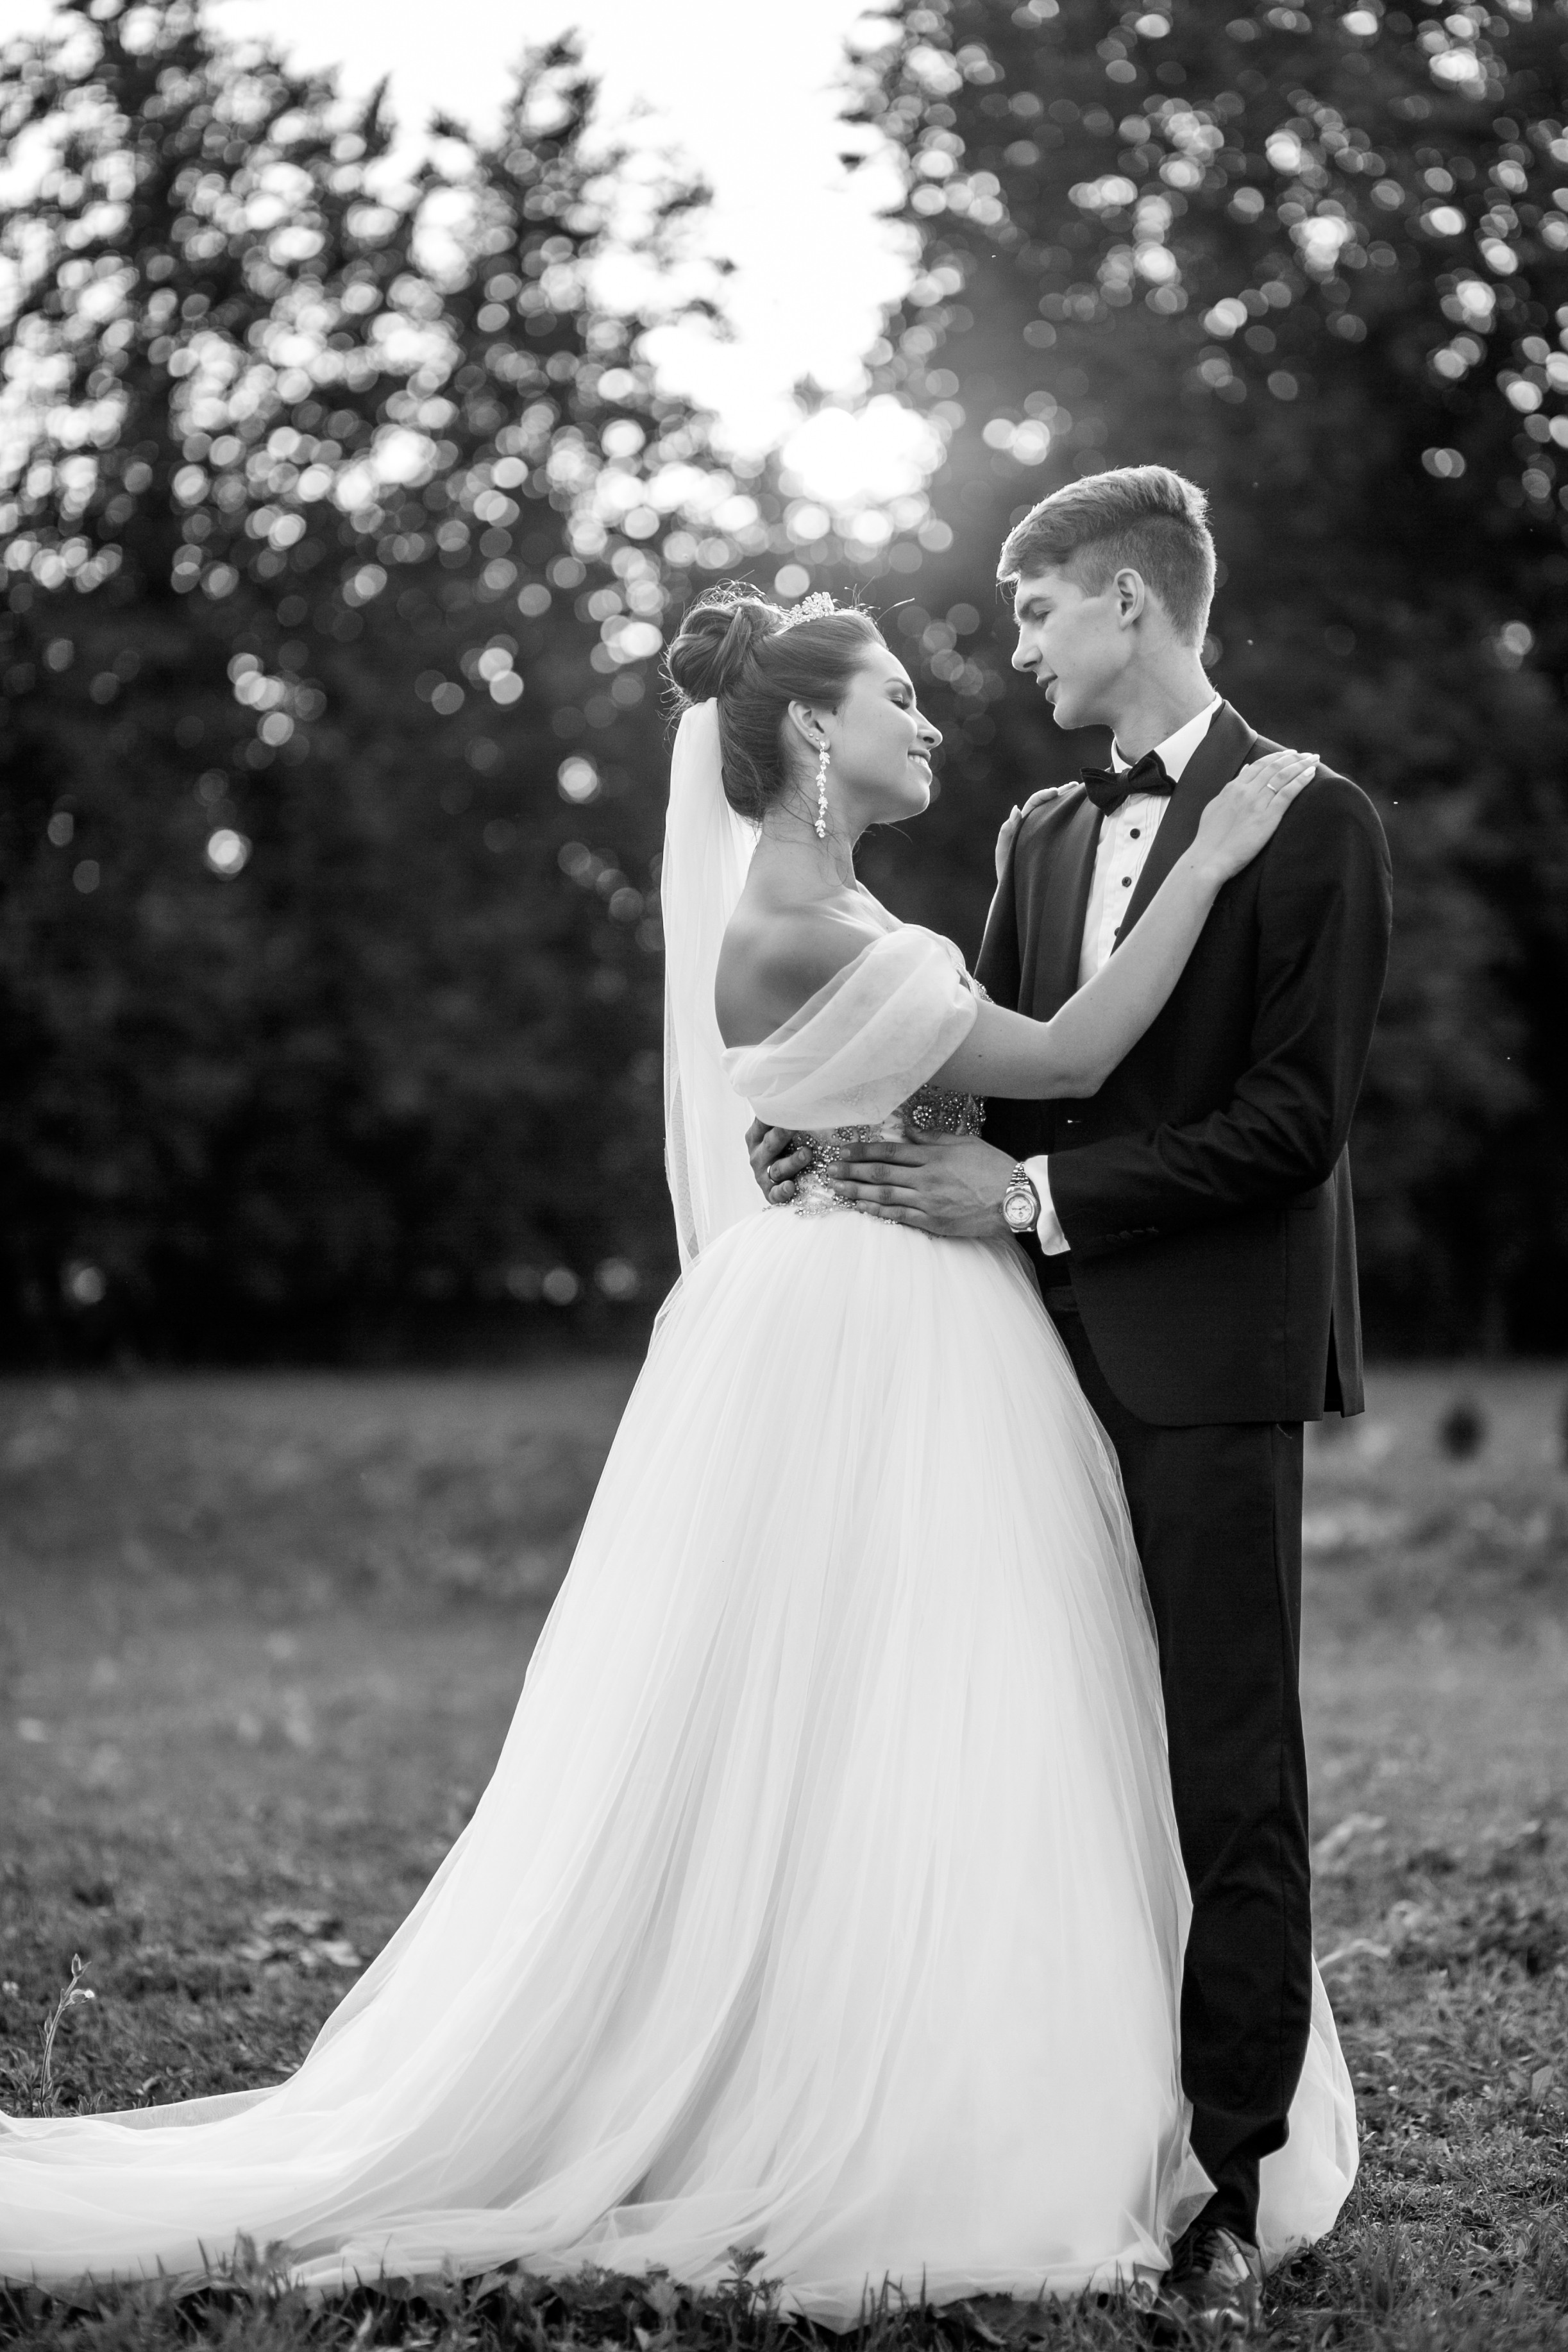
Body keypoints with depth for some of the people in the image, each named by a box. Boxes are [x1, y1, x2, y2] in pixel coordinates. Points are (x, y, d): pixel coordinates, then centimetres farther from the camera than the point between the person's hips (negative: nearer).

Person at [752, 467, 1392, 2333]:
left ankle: (1223, 2191, 7)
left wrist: (1039, 1193, -15)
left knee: (1227, 1789, 0)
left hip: (1210, 1364, -6)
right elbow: (991, 1071, 14)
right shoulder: (1042, 835, 16)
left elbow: (1291, 1122, -12)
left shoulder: (1308, 822, -6)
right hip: (1059, 1356, 6)